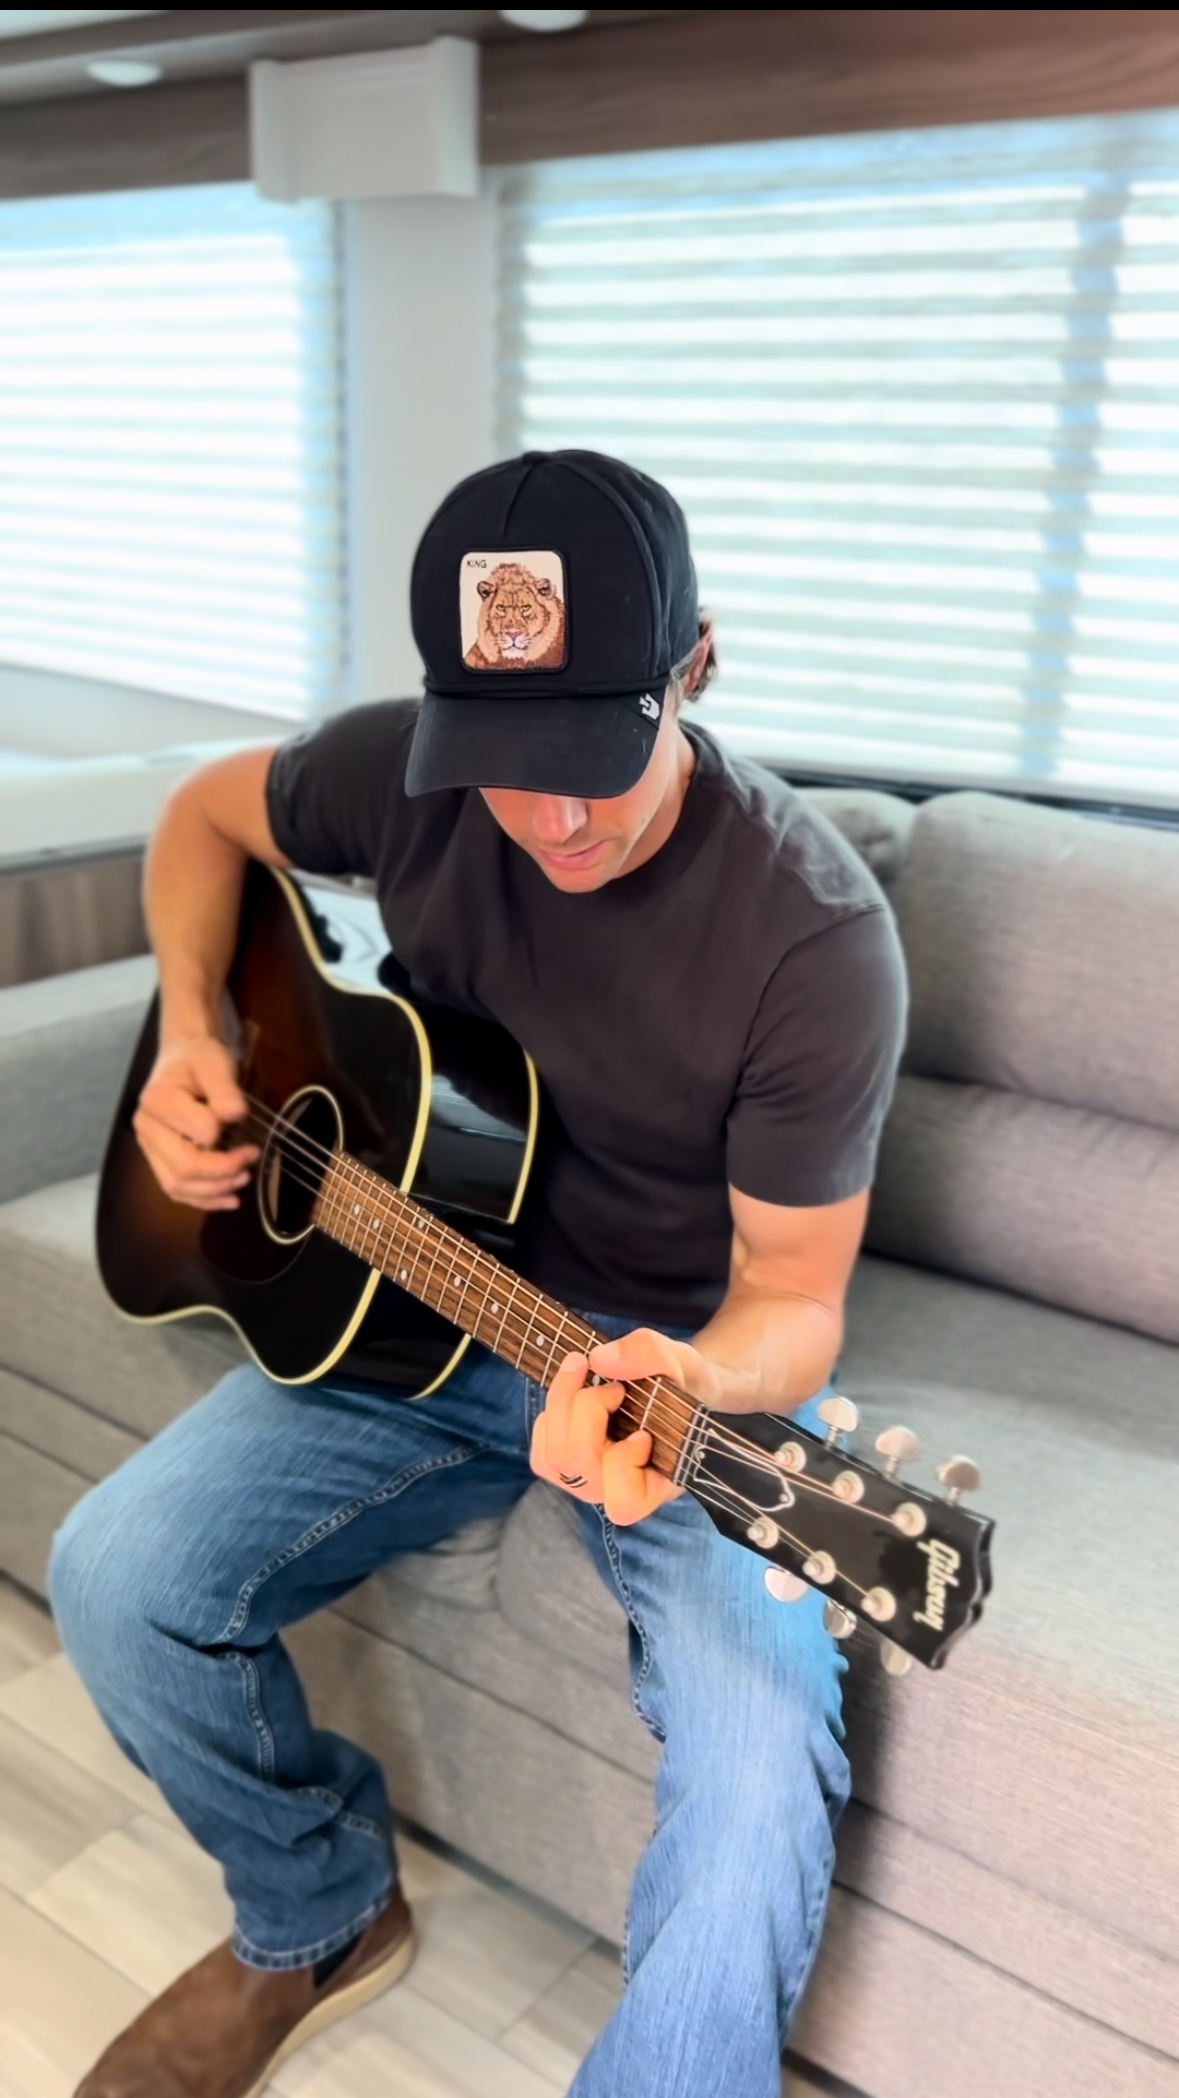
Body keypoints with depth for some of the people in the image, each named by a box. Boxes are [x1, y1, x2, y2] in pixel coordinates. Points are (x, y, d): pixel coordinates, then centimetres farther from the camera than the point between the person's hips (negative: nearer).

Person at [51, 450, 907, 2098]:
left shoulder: (812, 932, -23)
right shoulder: (408, 772, -11)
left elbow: (791, 1288, -16)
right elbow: (208, 814, 11)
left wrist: (708, 1385, -40)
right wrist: (190, 1030, -5)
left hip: (683, 1352, -3)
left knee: (764, 1763, -28)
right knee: (115, 1577, -12)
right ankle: (319, 1924, 18)